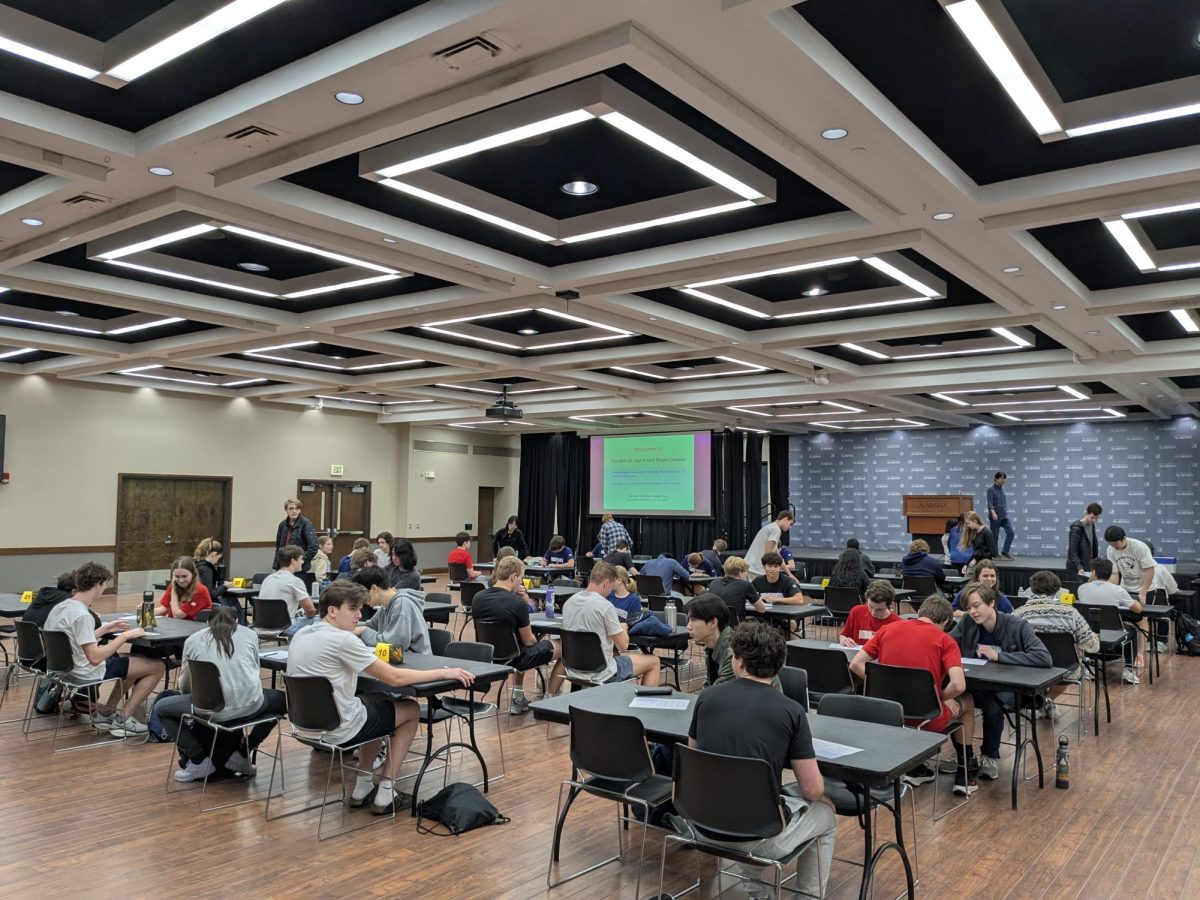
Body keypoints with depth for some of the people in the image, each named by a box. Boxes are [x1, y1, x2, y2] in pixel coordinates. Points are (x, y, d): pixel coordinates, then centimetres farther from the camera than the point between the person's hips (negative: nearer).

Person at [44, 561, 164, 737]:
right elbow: (95, 658, -30)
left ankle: (106, 714, 23)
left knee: (135, 661, 28)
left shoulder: (61, 606, 3)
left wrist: (105, 629, 13)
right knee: (158, 667, -6)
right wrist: (125, 636, -22)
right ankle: (122, 721, -1)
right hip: (88, 673, -10)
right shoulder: (81, 615, -27)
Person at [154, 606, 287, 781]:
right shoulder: (250, 634, 17)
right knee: (282, 699, 33)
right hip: (251, 706, 1)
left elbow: (184, 685, 29)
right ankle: (243, 752, 20)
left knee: (161, 708, 25)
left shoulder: (193, 640, 17)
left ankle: (199, 760, 16)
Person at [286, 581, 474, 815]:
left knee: (376, 706, 31)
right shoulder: (342, 640, -21)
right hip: (337, 730, -8)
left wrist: (378, 663, 14)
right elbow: (395, 678, -18)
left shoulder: (301, 636, 3)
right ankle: (385, 795, 13)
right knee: (411, 710, 12)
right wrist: (444, 673, -10)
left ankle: (363, 787, 29)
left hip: (307, 725, 8)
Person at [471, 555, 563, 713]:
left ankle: (517, 700, 32)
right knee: (562, 648, 13)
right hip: (513, 658, -7)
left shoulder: (477, 598, -7)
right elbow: (528, 641, -14)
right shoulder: (517, 602, -26)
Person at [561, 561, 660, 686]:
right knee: (653, 661, 11)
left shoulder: (568, 602, 1)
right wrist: (624, 629, 7)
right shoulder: (605, 606, -20)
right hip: (599, 675, -7)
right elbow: (623, 646, -14)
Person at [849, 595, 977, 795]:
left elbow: (856, 665, 1)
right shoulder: (944, 640, -7)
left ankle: (915, 769, 34)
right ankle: (965, 775, 32)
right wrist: (941, 697, 1)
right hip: (927, 720, -3)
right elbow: (958, 686, -19)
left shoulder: (888, 629, 2)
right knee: (966, 702, 28)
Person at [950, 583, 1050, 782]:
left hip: (1010, 687, -3)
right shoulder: (966, 623, -3)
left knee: (993, 705, -35)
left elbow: (1045, 658, -25)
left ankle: (991, 756, -7)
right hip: (977, 685, 3)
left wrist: (998, 656, -26)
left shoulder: (1018, 626, -13)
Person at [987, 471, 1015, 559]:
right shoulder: (991, 489, -8)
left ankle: (1004, 552, 6)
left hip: (1004, 516, 6)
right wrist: (993, 513, -32)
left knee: (1011, 533, -3)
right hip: (995, 517, -6)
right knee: (995, 535, 1)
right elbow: (990, 503, -19)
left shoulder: (1002, 489, 12)